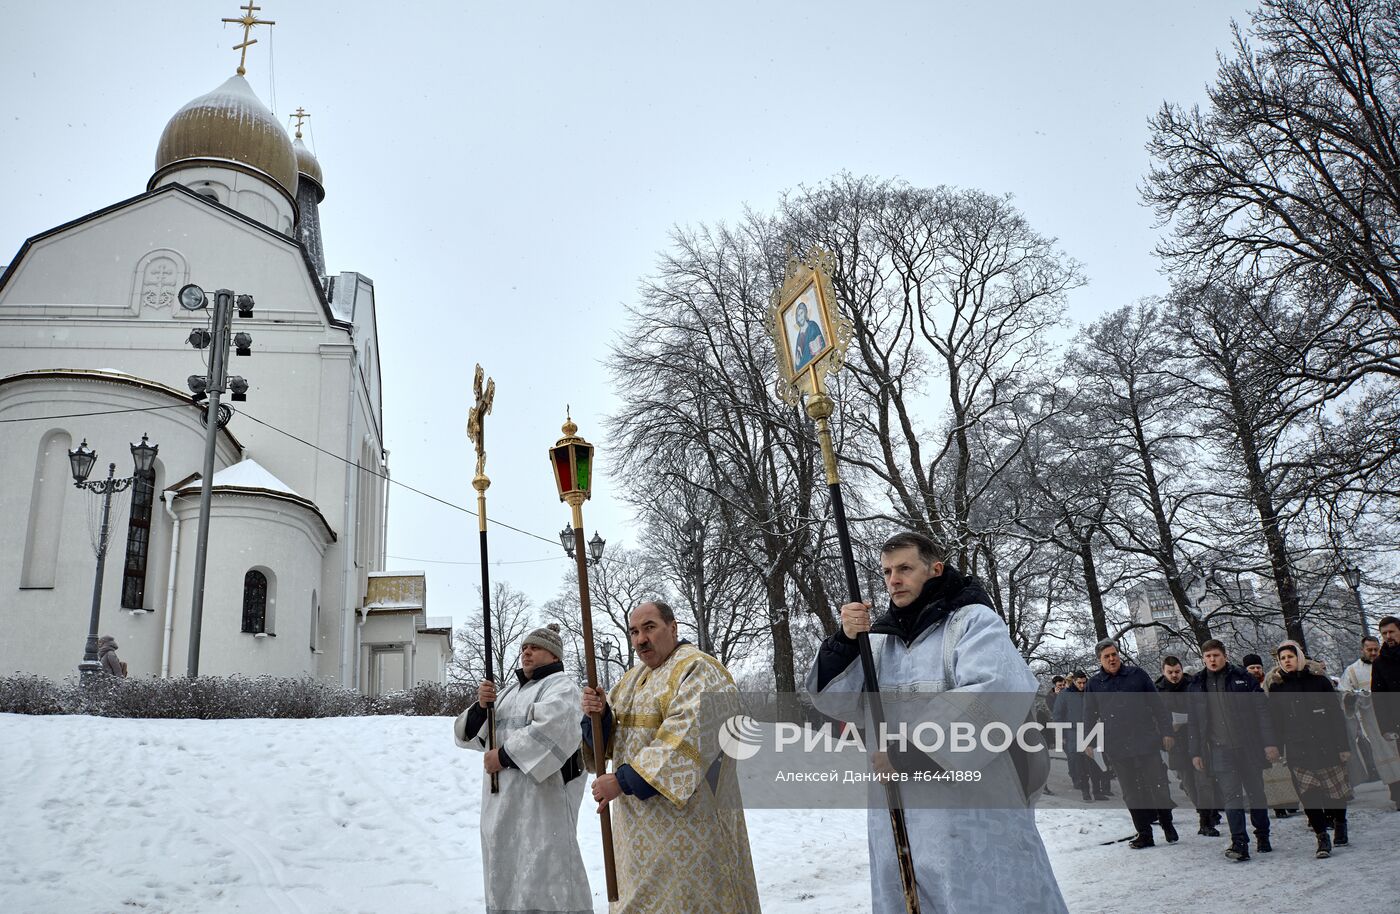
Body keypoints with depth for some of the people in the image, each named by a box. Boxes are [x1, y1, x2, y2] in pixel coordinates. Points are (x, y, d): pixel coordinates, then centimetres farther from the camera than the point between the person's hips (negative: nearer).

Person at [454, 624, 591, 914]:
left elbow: (552, 731, -24)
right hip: (502, 794, 8)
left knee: (539, 869, -9)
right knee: (505, 869, 14)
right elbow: (473, 734, 17)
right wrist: (481, 706, -3)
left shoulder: (560, 686, -5)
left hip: (541, 793, -8)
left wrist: (504, 756, -17)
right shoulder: (510, 690, 19)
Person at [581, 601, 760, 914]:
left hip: (684, 815, -7)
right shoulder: (632, 679, 14)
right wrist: (597, 712, -11)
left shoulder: (698, 670, -12)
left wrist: (623, 780, -24)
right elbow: (607, 738, 11)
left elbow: (685, 738, -24)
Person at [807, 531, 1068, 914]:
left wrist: (913, 750, -21)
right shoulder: (882, 638, 13)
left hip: (974, 814, -6)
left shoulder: (973, 620, -5)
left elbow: (999, 695, -21)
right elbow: (831, 697, 10)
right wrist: (844, 641, -9)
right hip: (894, 820, 6)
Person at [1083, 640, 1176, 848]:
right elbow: (1089, 715, 12)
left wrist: (1166, 731, -1)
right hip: (1117, 748, 1)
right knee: (1132, 792, 5)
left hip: (1146, 742, -1)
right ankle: (1144, 833, 14)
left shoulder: (1137, 674, 2)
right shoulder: (1095, 683, 6)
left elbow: (1158, 704, 4)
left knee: (1158, 786, 3)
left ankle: (1167, 823, 26)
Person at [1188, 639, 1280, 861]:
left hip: (1249, 748, -1)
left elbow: (1262, 711, -1)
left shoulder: (1243, 679, 0)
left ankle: (1263, 836, 28)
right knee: (1231, 798, -7)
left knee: (1256, 794, 11)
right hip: (1220, 751, 1)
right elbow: (1193, 723, 10)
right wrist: (1196, 752, 7)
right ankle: (1239, 843, -7)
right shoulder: (1196, 686, 7)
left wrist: (1269, 743, -7)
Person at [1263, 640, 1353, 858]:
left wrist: (1343, 746, -1)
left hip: (1326, 746, -1)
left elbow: (1336, 715, 3)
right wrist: (1278, 750, 3)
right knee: (1308, 796, -3)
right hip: (1297, 752, 1)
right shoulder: (1275, 687, 5)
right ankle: (1322, 836, 6)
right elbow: (1276, 722, 9)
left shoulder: (1318, 680, 2)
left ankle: (1339, 822, 32)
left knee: (1335, 791, 7)